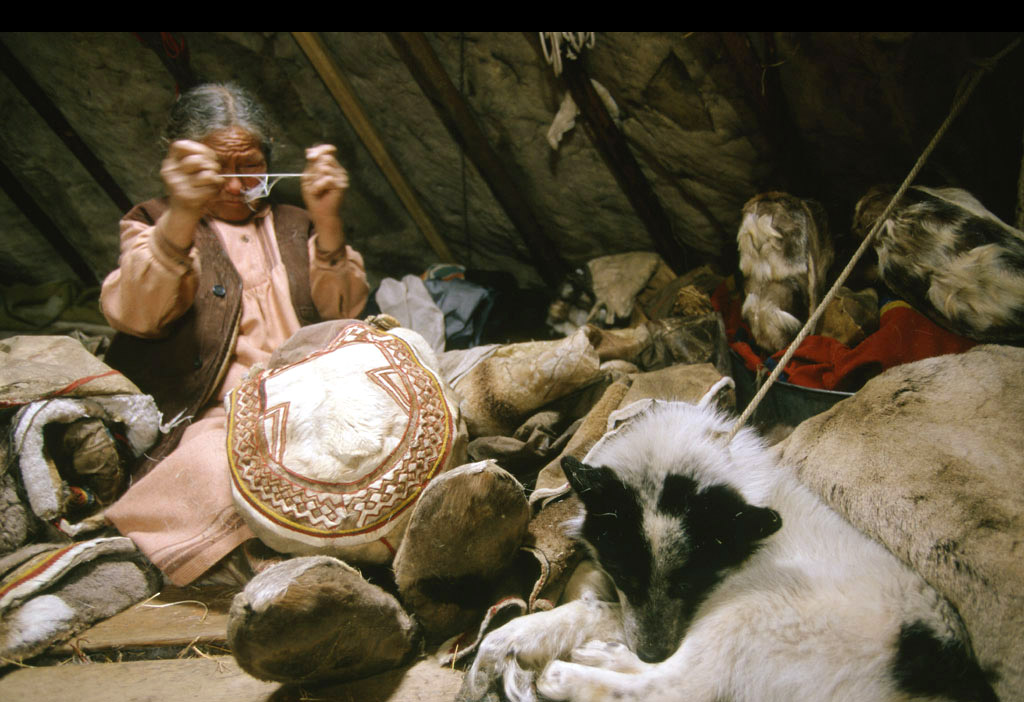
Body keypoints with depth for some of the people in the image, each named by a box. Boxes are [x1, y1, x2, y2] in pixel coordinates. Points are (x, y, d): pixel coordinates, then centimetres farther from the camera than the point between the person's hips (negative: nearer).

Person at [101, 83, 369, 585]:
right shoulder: (155, 224, 16)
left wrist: (327, 223, -8)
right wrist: (182, 216, -24)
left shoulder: (294, 226, 26)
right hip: (217, 417, -3)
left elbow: (344, 313, 8)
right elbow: (132, 314, -7)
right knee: (218, 477, -37)